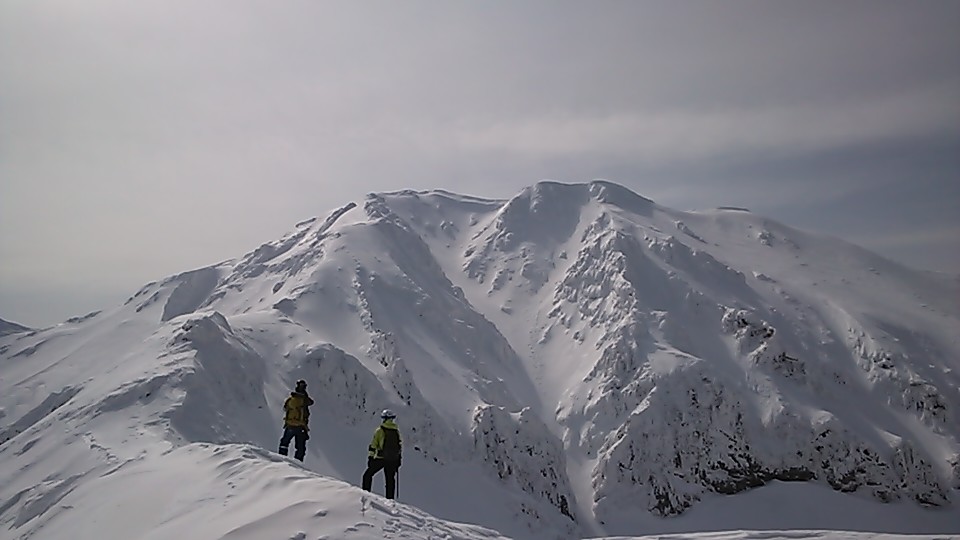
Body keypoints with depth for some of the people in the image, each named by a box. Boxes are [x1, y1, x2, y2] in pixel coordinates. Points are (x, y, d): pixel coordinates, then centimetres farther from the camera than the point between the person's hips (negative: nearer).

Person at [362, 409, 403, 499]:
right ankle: (390, 499, 10)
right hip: (393, 460, 3)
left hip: (380, 458, -3)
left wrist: (370, 457, -1)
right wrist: (399, 458, 18)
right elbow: (400, 445, 10)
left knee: (368, 475, 10)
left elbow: (373, 445, -7)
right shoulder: (396, 430, 6)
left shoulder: (380, 430, -5)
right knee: (390, 479, 12)